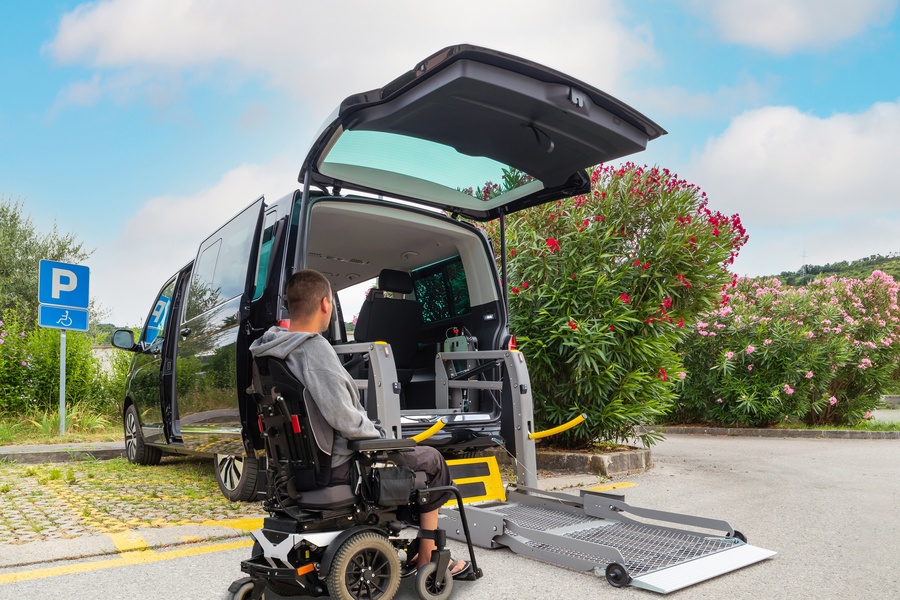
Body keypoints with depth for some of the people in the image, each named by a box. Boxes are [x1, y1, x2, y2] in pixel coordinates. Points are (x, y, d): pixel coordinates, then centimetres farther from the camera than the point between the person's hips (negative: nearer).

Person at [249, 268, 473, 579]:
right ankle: (427, 558, 20)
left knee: (406, 452, 29)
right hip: (338, 466, -9)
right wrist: (377, 435, -13)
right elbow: (342, 417, -33)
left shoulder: (271, 349, 2)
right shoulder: (315, 349, -26)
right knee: (431, 461, 10)